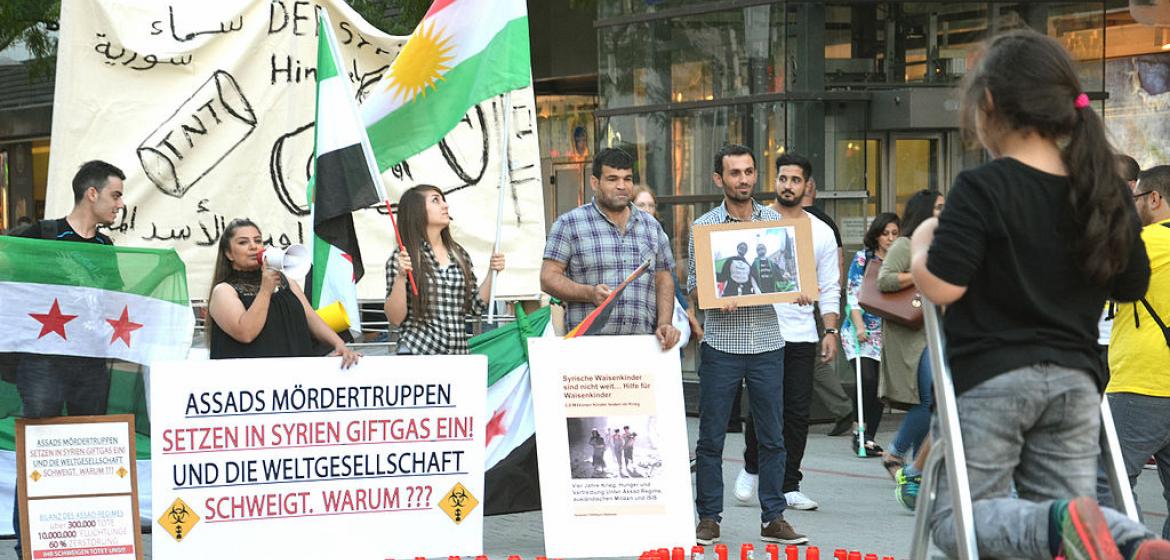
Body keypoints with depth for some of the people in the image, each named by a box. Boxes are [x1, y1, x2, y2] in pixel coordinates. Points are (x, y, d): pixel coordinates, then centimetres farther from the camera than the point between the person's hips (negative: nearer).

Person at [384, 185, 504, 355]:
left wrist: (492, 273, 4)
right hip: (416, 352, -4)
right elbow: (395, 318, -7)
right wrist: (401, 276, -18)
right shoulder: (402, 257, -2)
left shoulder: (459, 254, 11)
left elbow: (476, 307, 13)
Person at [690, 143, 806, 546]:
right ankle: (709, 518, 12)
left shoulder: (776, 221, 8)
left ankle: (774, 519, 14)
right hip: (721, 345, -2)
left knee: (772, 437, 5)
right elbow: (693, 286, 3)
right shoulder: (704, 226, 2)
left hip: (767, 344, 2)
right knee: (711, 437, 2)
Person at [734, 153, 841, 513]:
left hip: (803, 336, 3)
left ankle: (789, 486, 11)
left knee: (798, 412, 2)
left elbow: (830, 288, 11)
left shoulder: (821, 232, 10)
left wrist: (830, 331, 1)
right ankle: (751, 467, 21)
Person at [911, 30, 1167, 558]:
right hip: (1074, 377, 5)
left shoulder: (980, 189, -13)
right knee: (1064, 505, 15)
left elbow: (940, 286, -19)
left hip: (992, 379, -5)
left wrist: (921, 242, 1)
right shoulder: (1106, 192, 5)